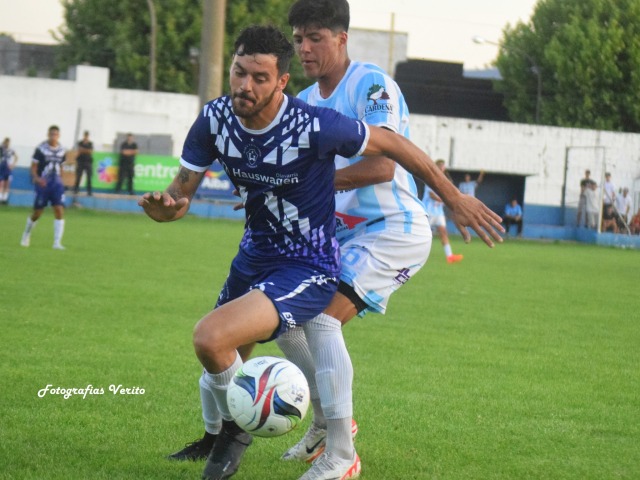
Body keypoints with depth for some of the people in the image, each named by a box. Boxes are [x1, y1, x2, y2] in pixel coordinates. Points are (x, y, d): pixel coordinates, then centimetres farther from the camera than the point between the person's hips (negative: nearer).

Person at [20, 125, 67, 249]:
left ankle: (57, 242, -11)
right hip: (43, 184, -3)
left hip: (57, 184, 3)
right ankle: (26, 234, 34)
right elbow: (33, 166, -8)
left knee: (59, 211, -12)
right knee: (37, 213, 5)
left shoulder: (62, 151, 5)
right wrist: (37, 178, -24)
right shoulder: (41, 149, -9)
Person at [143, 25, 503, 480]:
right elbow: (182, 193, -3)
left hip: (308, 270, -7)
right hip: (254, 256, 7)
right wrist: (164, 205, -29)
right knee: (222, 359, 23)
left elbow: (393, 145, -13)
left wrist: (455, 198, -4)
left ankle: (236, 427, 3)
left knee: (211, 339, -26)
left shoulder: (315, 126, -28)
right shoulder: (215, 119, -12)